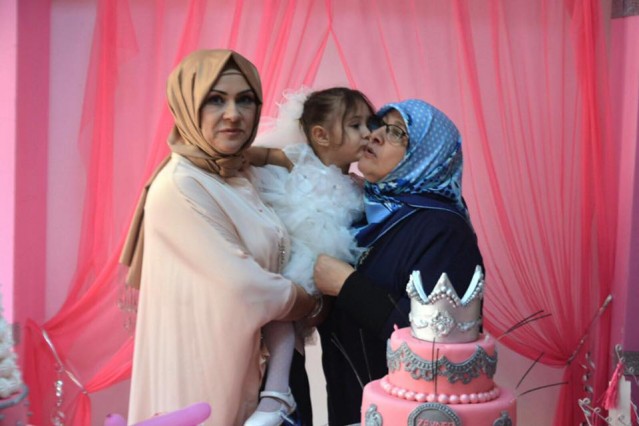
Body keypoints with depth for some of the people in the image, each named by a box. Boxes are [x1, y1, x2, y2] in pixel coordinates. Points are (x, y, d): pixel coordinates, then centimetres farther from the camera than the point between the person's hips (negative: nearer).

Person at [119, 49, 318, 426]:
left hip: (250, 366, 8)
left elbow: (275, 272, 8)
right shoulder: (179, 186, -20)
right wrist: (313, 304, -5)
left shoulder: (239, 179, 5)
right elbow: (245, 290, -21)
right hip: (203, 372, -7)